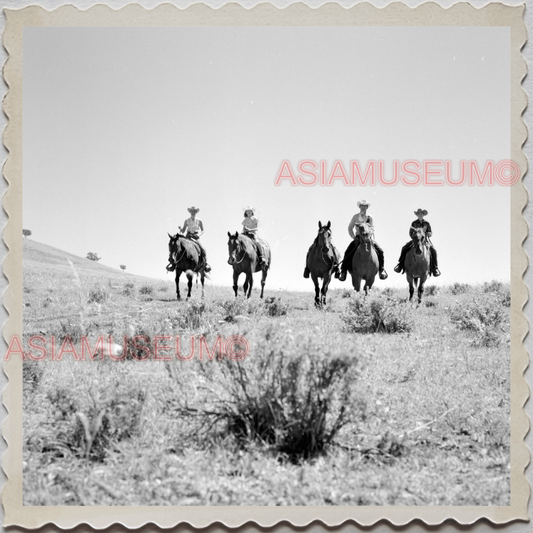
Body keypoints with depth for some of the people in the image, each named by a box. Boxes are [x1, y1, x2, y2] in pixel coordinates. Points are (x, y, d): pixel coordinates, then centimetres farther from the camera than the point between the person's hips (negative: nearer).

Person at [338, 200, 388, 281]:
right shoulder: (355, 217, 5)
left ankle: (382, 270, -5)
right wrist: (354, 237, -6)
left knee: (380, 251, -19)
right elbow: (350, 228, 8)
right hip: (358, 238, 0)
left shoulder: (369, 218, 4)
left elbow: (372, 229, -2)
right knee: (348, 252, -22)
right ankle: (343, 271, -15)